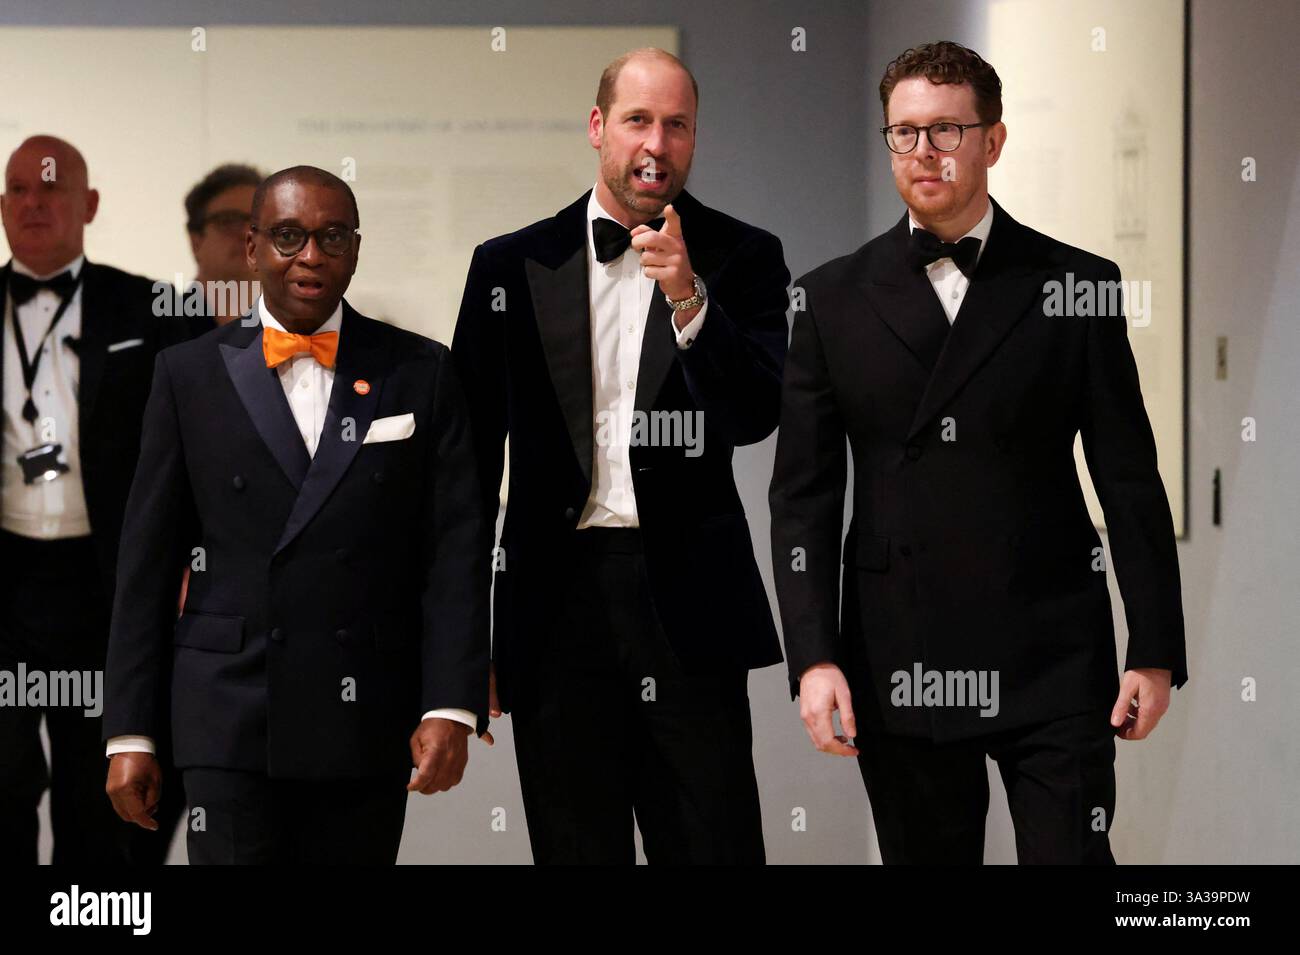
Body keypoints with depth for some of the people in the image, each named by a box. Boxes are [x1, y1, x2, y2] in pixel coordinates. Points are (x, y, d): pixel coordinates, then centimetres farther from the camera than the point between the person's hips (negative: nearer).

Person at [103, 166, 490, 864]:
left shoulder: (421, 373, 7)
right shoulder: (190, 375, 6)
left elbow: (455, 548, 2)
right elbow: (148, 562, 6)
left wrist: (451, 708, -8)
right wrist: (129, 732, 2)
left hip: (369, 725, 1)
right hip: (231, 720, -1)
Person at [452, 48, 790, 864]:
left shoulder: (741, 259, 4)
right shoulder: (511, 266, 6)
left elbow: (756, 417, -6)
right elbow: (471, 448, 9)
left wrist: (688, 299, -20)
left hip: (687, 603, -1)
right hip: (557, 604, 1)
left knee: (714, 842, -2)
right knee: (576, 847, 6)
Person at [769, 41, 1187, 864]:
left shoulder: (1076, 286, 3)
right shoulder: (835, 298, 6)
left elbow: (1131, 481, 4)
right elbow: (803, 493, 4)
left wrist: (1156, 653, 0)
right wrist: (813, 657, -5)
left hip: (1052, 663, -1)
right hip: (898, 664, 1)